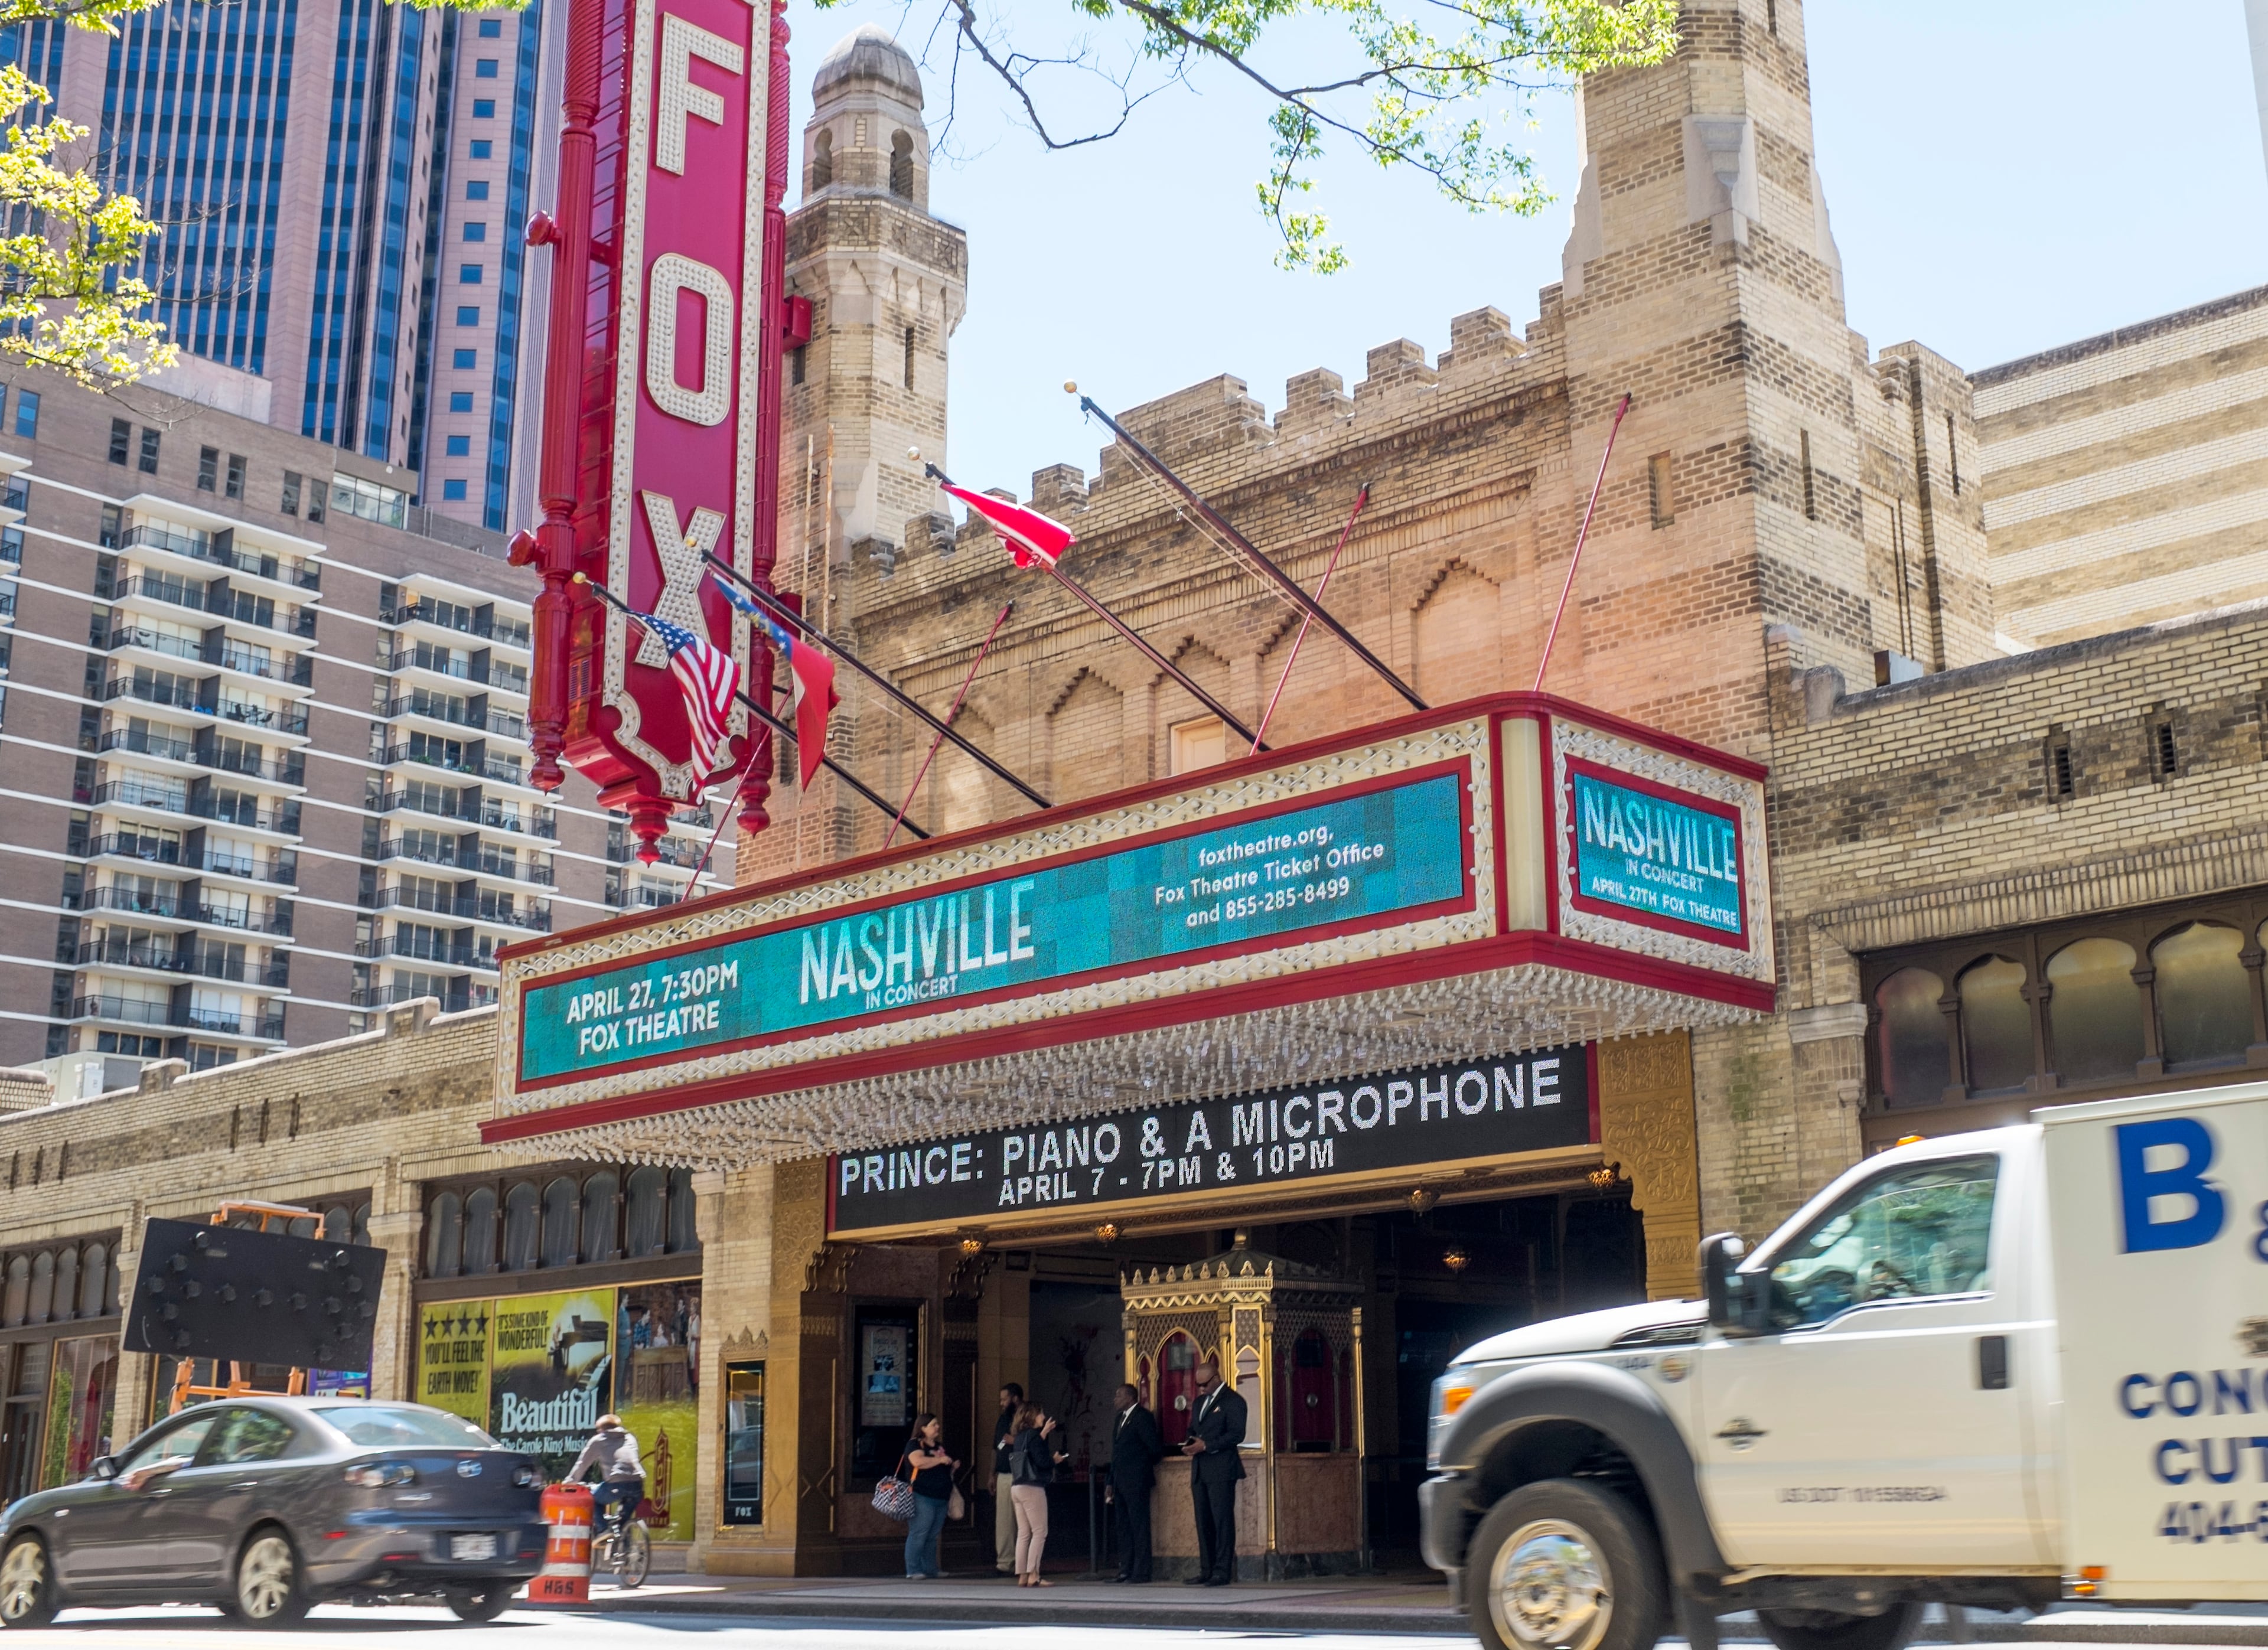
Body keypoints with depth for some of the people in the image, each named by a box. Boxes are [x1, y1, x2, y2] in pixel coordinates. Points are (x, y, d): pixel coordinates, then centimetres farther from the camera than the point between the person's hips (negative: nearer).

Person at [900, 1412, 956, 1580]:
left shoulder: (940, 1446, 21)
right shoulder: (915, 1444, -4)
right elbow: (918, 1461, -24)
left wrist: (953, 1466, 14)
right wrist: (940, 1460, -16)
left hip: (941, 1497, 8)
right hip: (923, 1497, -8)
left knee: (933, 1536, 10)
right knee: (918, 1534, -9)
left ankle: (930, 1569, 14)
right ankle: (913, 1571, -7)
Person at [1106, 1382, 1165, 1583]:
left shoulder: (1143, 1417, -9)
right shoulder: (1119, 1419, 18)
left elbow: (1155, 1447, -12)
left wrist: (1146, 1465, 6)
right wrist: (1111, 1483, 16)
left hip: (1136, 1480, -9)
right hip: (1121, 1481, 9)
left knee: (1139, 1526, -7)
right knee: (1124, 1527, 10)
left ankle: (1141, 1572, -6)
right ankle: (1125, 1570, 13)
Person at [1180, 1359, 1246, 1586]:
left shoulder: (1232, 1401, -5)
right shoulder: (1200, 1402, 21)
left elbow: (1237, 1434, -14)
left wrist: (1206, 1446, -19)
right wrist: (1188, 1444, 4)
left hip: (1221, 1470, -8)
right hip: (1200, 1471, 8)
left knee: (1223, 1521, -8)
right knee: (1203, 1522, 8)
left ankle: (1223, 1572, -7)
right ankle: (1206, 1571, 11)